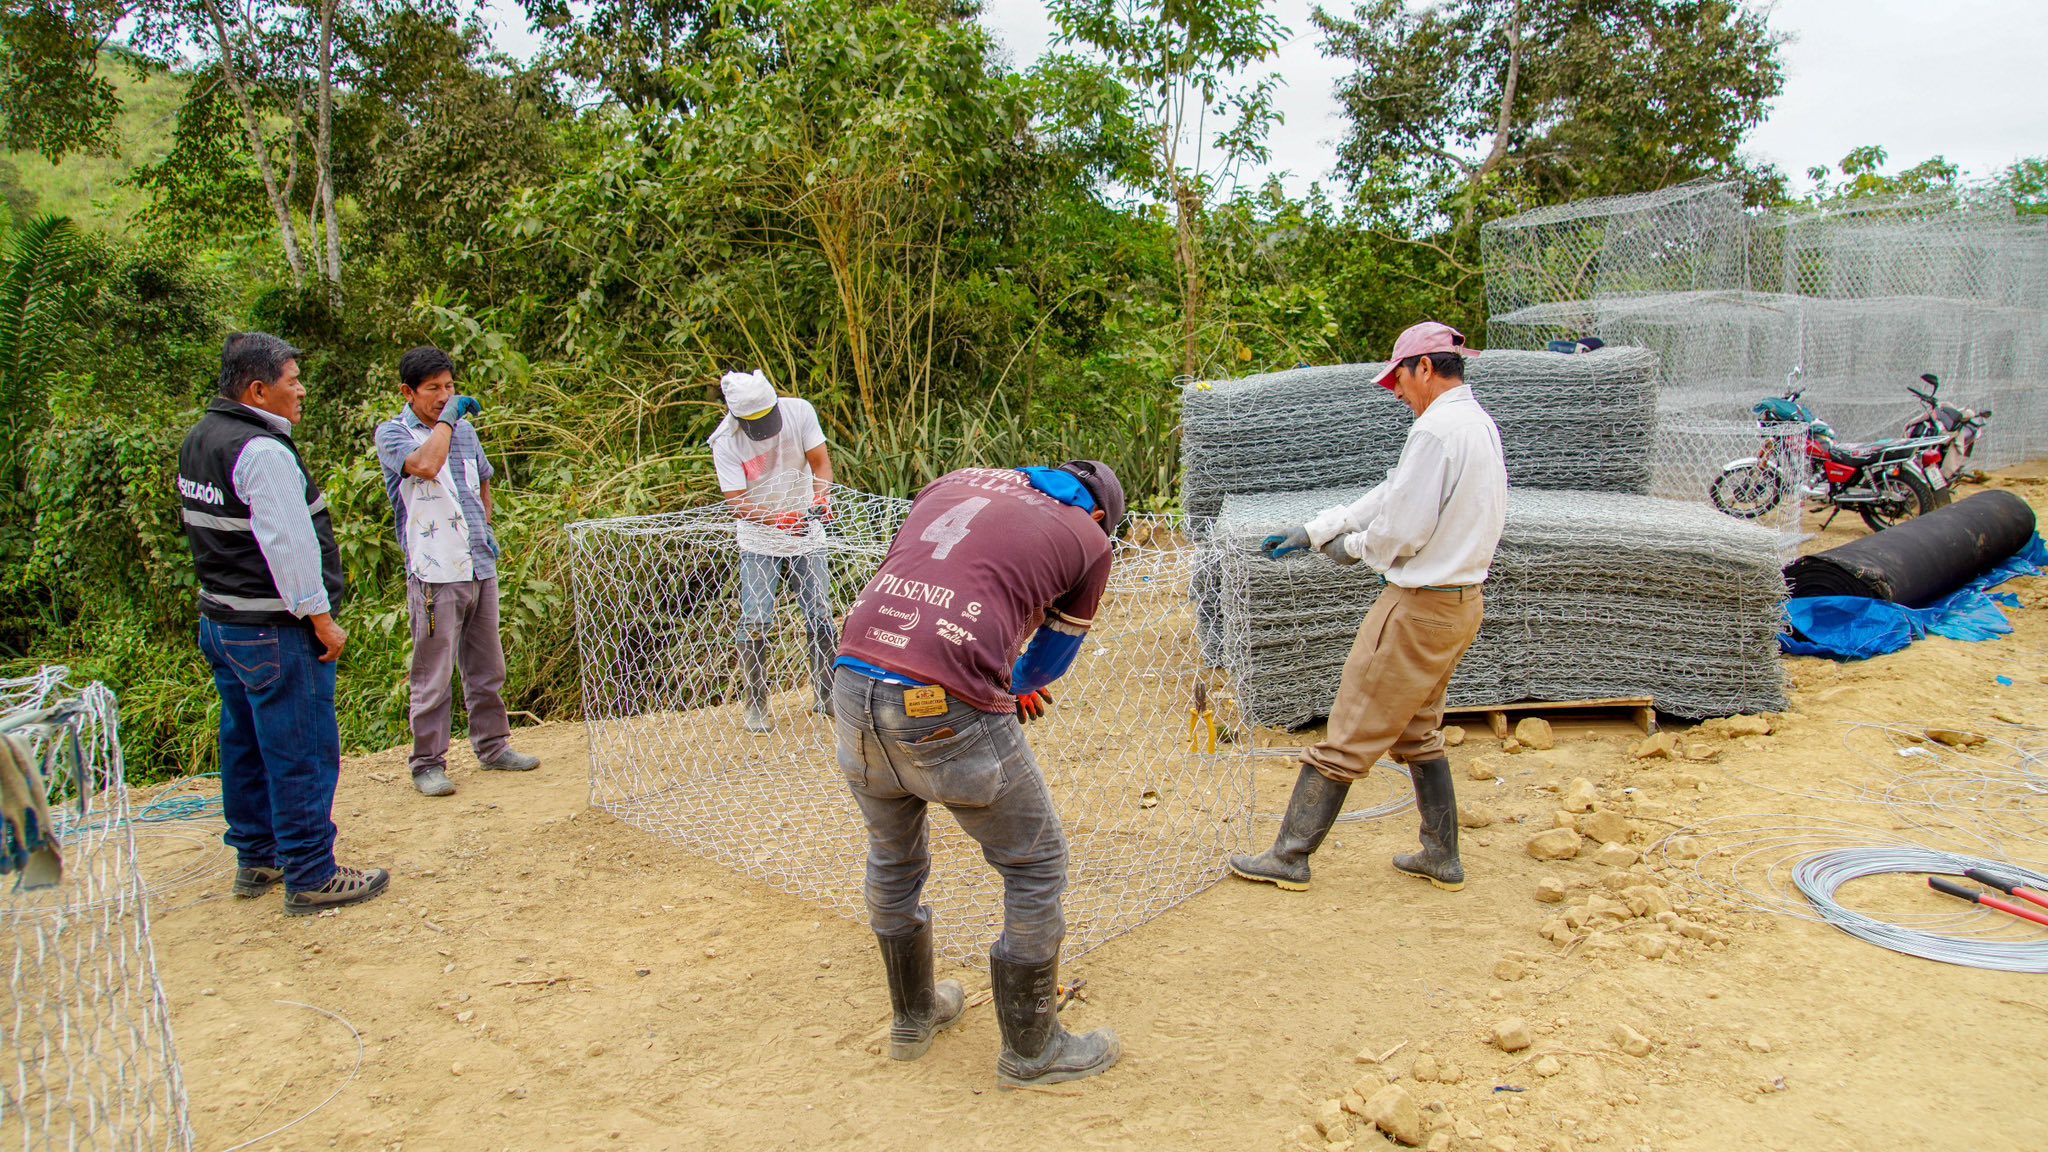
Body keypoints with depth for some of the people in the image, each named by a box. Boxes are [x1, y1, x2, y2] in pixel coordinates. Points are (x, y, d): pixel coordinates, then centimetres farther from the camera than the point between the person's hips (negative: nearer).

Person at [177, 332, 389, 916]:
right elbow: (288, 545, -24)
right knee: (302, 753, -3)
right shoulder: (263, 452, -19)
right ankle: (311, 878, 4)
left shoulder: (199, 440, 12)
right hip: (275, 631, -10)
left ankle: (256, 858, 31)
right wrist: (321, 618, -18)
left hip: (221, 621, 10)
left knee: (246, 744, 18)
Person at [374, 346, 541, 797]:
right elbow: (425, 465, -27)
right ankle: (428, 764, 9)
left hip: (480, 567, 6)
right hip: (434, 573, -6)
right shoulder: (392, 433, -5)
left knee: (487, 668, 15)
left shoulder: (465, 429, 12)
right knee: (433, 676, -2)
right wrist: (449, 416, -15)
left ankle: (492, 747, 27)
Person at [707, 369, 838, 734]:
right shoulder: (725, 441, -17)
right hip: (758, 543, -2)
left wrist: (821, 499, -33)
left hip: (807, 534, 2)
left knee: (821, 615, 4)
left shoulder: (799, 411, -12)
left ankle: (826, 695, 19)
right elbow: (736, 502, -20)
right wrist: (777, 520, -36)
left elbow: (820, 461, -13)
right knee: (756, 623, -7)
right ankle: (756, 706, 7)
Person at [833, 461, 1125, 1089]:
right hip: (947, 711, -6)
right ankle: (1031, 1049, 27)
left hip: (854, 679, 6)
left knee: (893, 857, 26)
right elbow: (1054, 653, 21)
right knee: (1036, 863, 14)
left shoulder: (955, 480, 23)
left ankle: (912, 1017, 46)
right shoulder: (1089, 538, 11)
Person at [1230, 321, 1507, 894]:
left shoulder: (1436, 429, -18)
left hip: (1421, 605, -10)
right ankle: (1441, 856, 28)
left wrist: (1352, 547, 0)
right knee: (1418, 732, 21)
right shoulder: (1480, 424, 12)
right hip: (1463, 603, 10)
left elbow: (1400, 529, -21)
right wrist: (1312, 532, 17)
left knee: (1350, 733, -2)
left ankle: (1290, 857, 7)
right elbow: (1393, 494, 16)